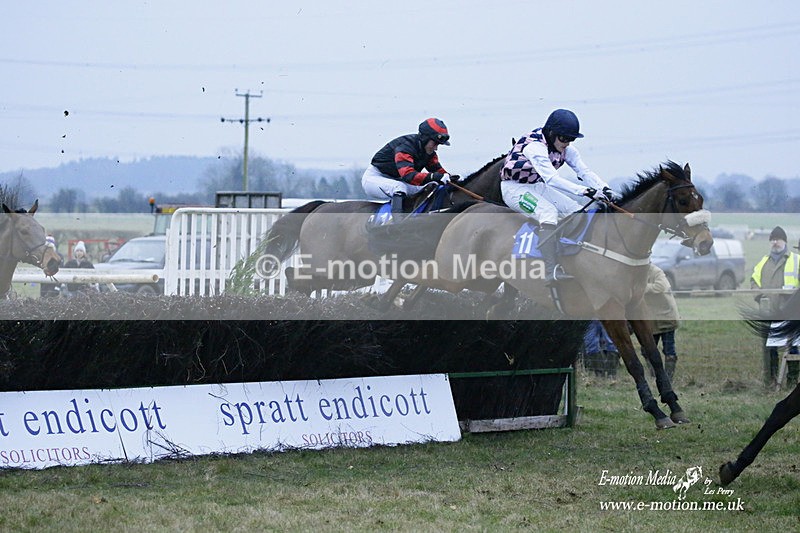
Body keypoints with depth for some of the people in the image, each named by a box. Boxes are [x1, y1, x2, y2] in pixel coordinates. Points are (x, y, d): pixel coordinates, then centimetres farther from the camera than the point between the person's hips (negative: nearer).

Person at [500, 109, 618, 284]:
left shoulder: (565, 148, -4)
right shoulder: (534, 146, -30)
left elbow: (584, 171, -9)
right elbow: (552, 178, -40)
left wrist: (605, 189, -28)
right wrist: (586, 191, -46)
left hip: (538, 187, 9)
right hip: (514, 189, -9)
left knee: (579, 212, -5)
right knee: (549, 211, -33)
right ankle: (551, 271, -40)